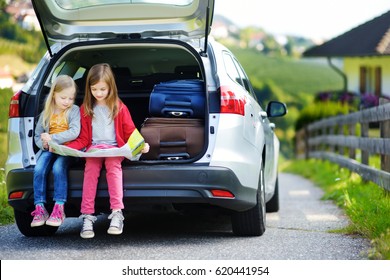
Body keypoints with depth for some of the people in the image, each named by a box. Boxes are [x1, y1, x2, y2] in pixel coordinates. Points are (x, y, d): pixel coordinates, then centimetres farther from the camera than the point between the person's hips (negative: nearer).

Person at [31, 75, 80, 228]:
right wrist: (44, 143, -5)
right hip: (48, 149, 3)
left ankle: (59, 209, -32)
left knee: (58, 168, -33)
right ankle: (39, 209, -23)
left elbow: (74, 132, -10)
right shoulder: (46, 114, 15)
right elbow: (37, 136, 19)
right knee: (39, 170, -26)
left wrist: (52, 138, -16)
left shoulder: (74, 111, 4)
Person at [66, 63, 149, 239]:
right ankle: (87, 217, -36)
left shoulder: (119, 108, 10)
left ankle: (117, 214, -41)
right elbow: (83, 139, 13)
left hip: (115, 148, -1)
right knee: (90, 169, -31)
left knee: (113, 166, -34)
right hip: (93, 148, 1)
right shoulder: (85, 109, 13)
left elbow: (130, 132, 9)